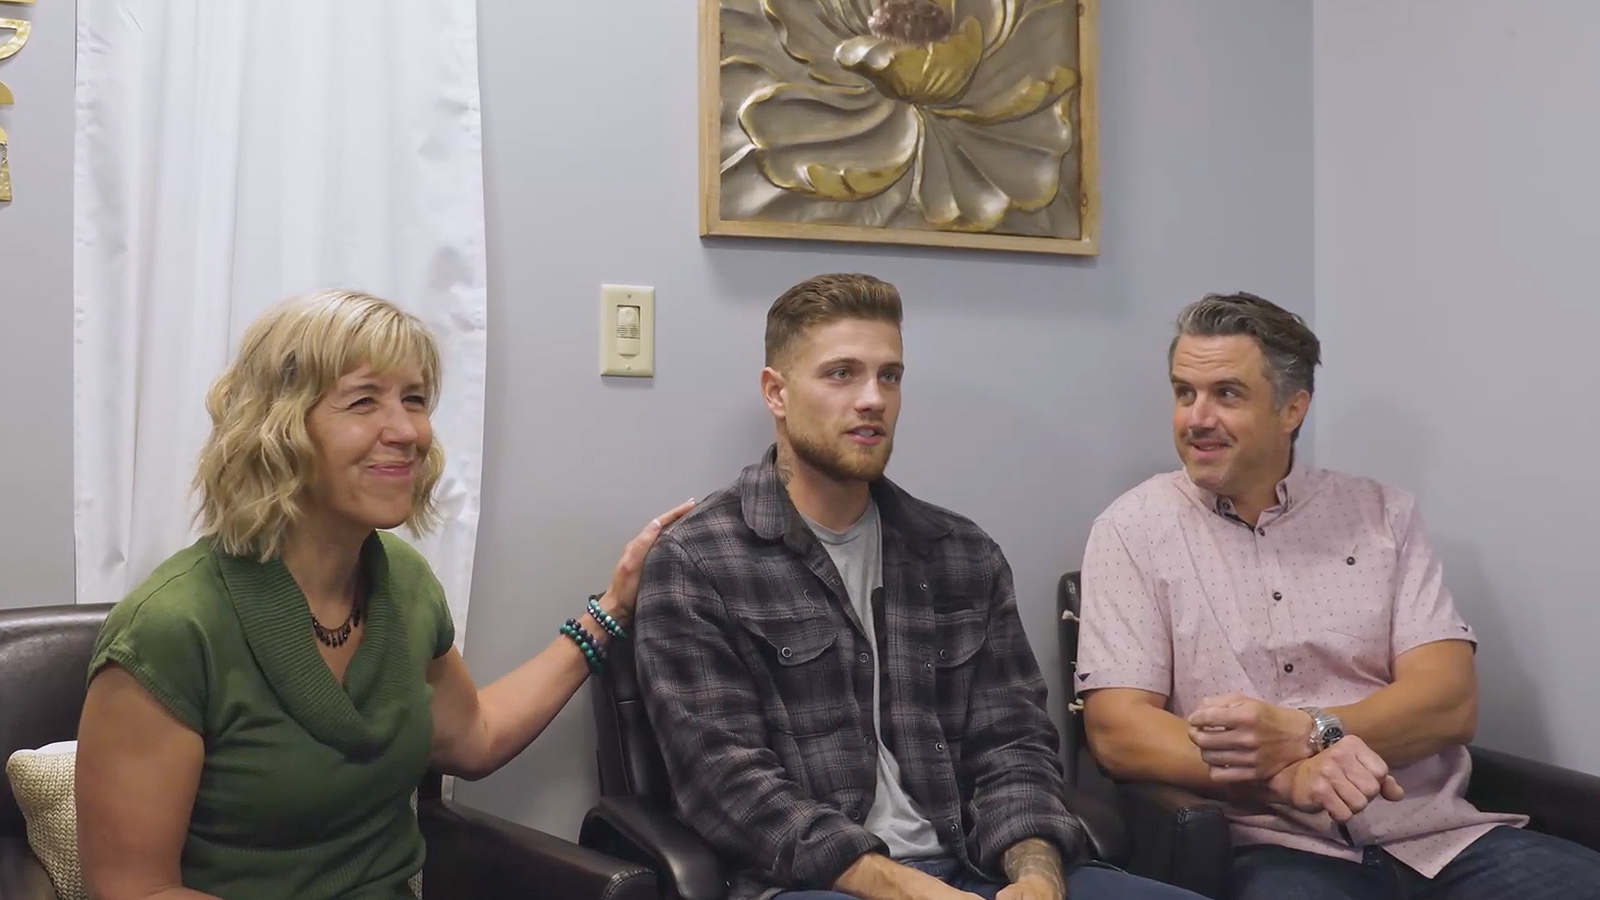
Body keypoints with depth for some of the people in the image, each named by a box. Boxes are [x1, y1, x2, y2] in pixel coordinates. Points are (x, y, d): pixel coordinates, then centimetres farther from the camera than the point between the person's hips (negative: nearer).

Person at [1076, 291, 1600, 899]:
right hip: (1281, 851, -3)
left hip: (1440, 836, 3)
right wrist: (1284, 773, -20)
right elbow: (1117, 731, -5)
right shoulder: (1132, 530, 3)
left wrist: (1303, 735, -16)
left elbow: (1450, 699, 1)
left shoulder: (1382, 513, 11)